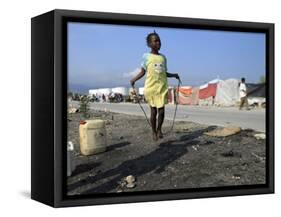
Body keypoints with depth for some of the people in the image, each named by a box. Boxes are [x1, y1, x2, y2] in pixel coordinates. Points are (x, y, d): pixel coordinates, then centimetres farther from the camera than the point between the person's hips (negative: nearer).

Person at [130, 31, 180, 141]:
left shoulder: (163, 57, 12)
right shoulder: (146, 56, 1)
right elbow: (142, 72, 5)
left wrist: (173, 75, 4)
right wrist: (134, 79, -9)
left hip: (162, 87, 3)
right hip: (151, 88, -3)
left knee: (161, 110, -2)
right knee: (153, 110, 2)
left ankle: (159, 129, 19)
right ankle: (154, 132, 16)